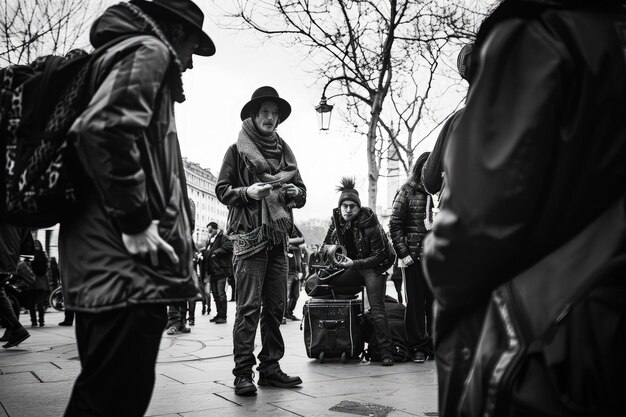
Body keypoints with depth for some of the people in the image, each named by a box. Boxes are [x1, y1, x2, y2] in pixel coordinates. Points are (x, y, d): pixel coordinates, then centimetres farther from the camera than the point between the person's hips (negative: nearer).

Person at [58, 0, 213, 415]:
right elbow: (101, 128, -22)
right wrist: (135, 221, -19)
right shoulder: (148, 51, -3)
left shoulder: (121, 52, 28)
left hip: (106, 260, 10)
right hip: (126, 262, -10)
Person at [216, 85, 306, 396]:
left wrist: (295, 192, -2)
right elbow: (222, 189, 1)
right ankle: (243, 372, -4)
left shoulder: (285, 152, 20)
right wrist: (247, 192, -16)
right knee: (249, 306, -9)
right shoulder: (238, 150, 6)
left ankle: (270, 367, 14)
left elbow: (301, 193, 21)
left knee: (275, 306, 6)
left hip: (278, 236, 5)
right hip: (249, 234, -5)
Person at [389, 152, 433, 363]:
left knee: (436, 302, 5)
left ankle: (435, 344, 17)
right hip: (414, 257, -3)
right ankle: (417, 347, 13)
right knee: (415, 302, 4)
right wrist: (403, 253, -9)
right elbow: (395, 225, -1)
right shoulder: (407, 192, 2)